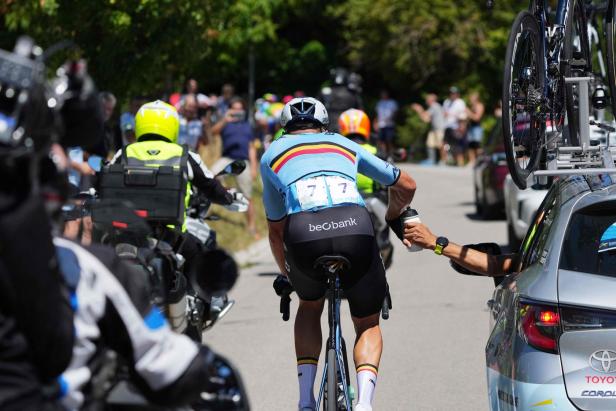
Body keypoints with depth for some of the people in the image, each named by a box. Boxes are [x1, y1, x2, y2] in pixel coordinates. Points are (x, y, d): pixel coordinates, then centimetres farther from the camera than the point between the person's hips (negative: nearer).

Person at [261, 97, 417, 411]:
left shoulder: (273, 154, 30)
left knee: (309, 306, 32)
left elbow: (276, 229, 33)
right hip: (356, 229, 0)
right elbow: (406, 186, 39)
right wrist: (393, 218, 59)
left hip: (304, 235, 0)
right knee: (368, 324, 21)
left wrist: (287, 274, 48)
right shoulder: (345, 145, 32)